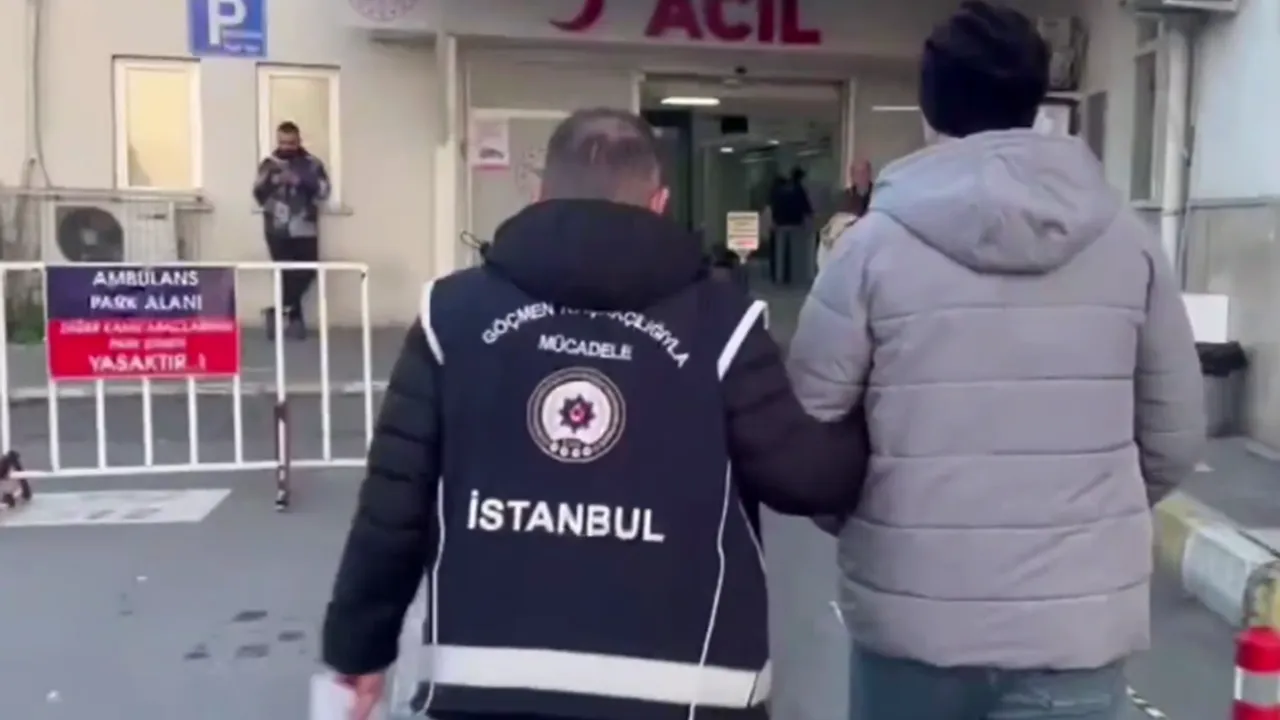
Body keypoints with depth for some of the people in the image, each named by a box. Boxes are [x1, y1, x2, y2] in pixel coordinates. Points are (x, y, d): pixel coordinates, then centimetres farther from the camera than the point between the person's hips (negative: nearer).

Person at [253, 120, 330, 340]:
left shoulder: (312, 164, 6)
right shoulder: (268, 164, 8)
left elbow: (323, 191, -5)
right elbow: (258, 194, 1)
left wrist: (303, 181, -20)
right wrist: (273, 181, -16)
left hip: (305, 230, 1)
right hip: (278, 231, 0)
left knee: (306, 272, -5)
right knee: (287, 275, -1)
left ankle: (276, 312, 7)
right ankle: (295, 318, 7)